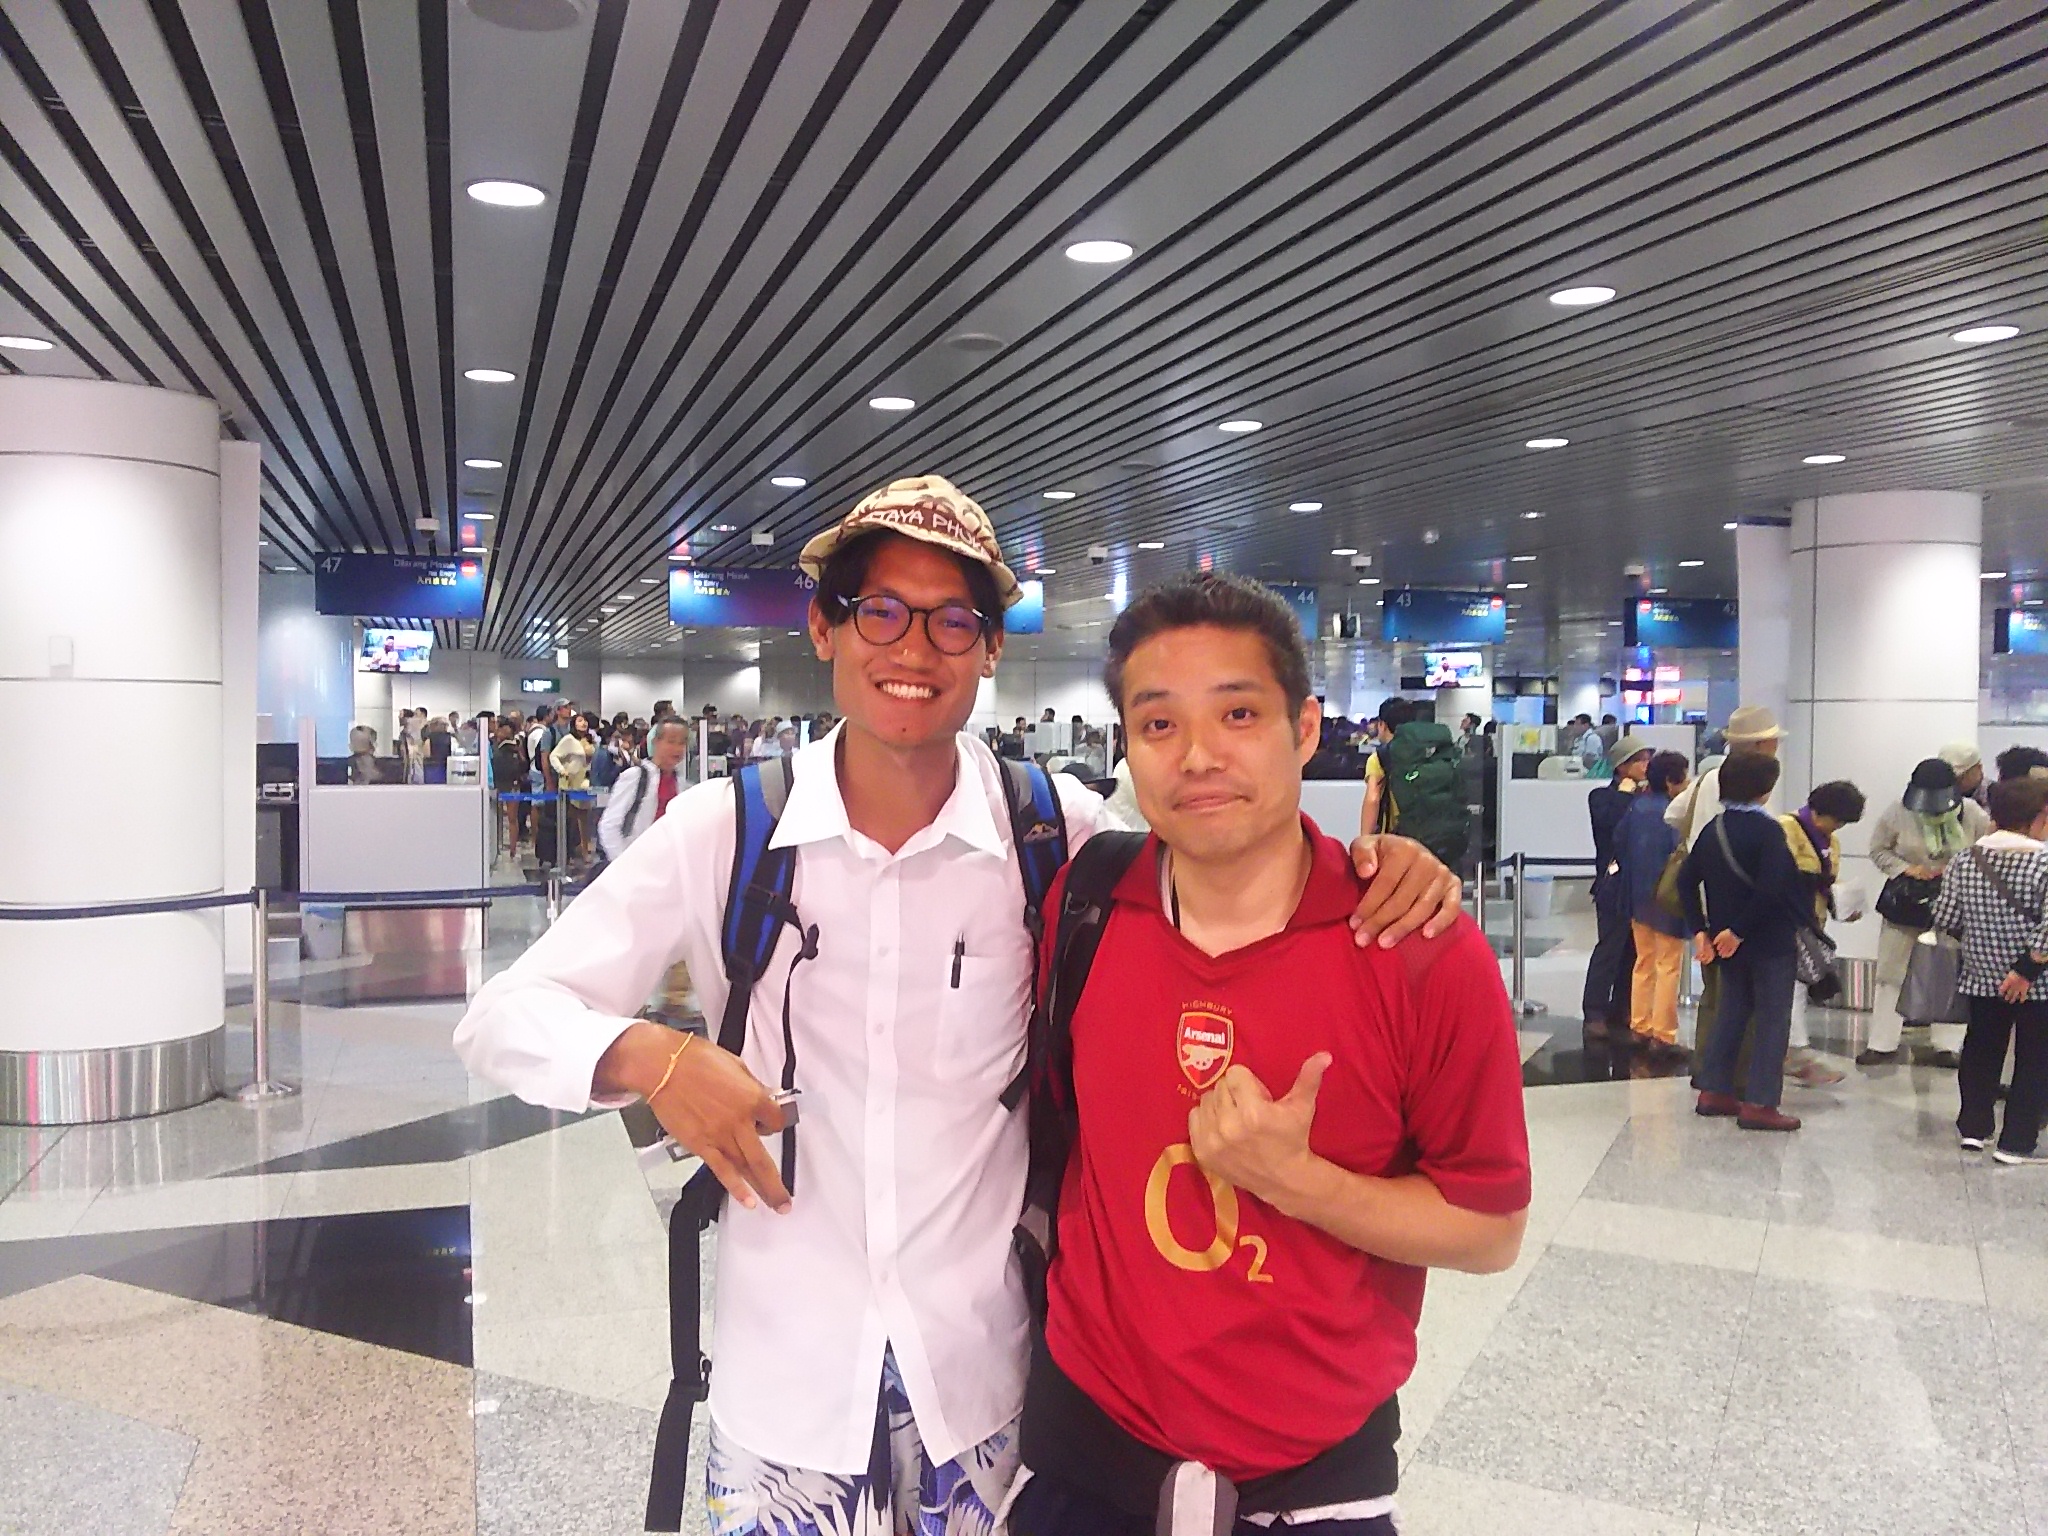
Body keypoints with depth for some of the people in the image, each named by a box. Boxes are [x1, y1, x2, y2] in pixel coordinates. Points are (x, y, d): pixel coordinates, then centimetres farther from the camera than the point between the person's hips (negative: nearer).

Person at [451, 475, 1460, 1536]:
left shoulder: (1059, 831, -9)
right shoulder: (723, 832, -10)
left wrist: (1374, 862, -17)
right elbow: (504, 1015, -6)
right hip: (780, 1369, 0)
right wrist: (649, 1056, -27)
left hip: (980, 1365, 1)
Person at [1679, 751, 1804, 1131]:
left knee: (1732, 1011, 18)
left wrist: (1700, 930, 4)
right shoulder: (1768, 830, -15)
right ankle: (1759, 1103, 0)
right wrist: (1739, 930, -18)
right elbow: (1771, 887, -27)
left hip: (1729, 942, 7)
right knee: (1772, 1018, 1)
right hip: (1771, 942, -7)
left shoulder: (1713, 829, 5)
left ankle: (1714, 1090, 20)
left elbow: (1687, 879, 5)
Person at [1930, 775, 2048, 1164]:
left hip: (1982, 977, 4)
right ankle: (2017, 1142, 9)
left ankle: (1973, 1127, 24)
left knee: (1981, 1052, 18)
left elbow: (1946, 919, 1)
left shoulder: (1963, 862, -3)